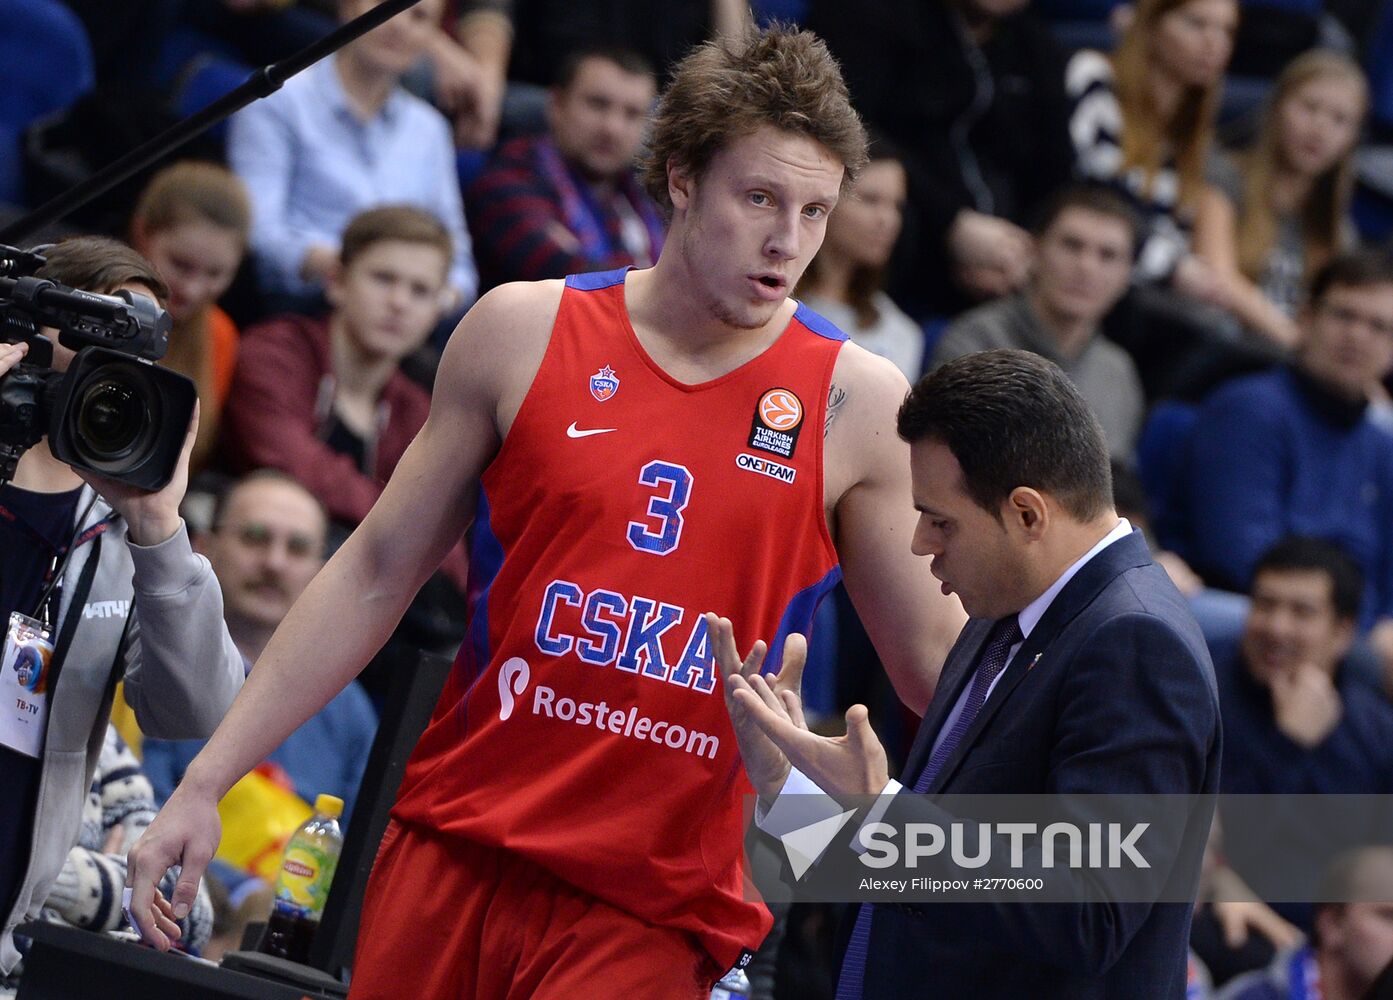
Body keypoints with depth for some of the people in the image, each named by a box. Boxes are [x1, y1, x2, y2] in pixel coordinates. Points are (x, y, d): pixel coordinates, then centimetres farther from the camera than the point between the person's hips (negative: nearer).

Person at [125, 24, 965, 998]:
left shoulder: (858, 404, -1)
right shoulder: (524, 332, 3)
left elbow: (936, 663, 3)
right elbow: (376, 577, 8)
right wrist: (206, 781, 6)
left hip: (649, 913, -2)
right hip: (451, 857, 2)